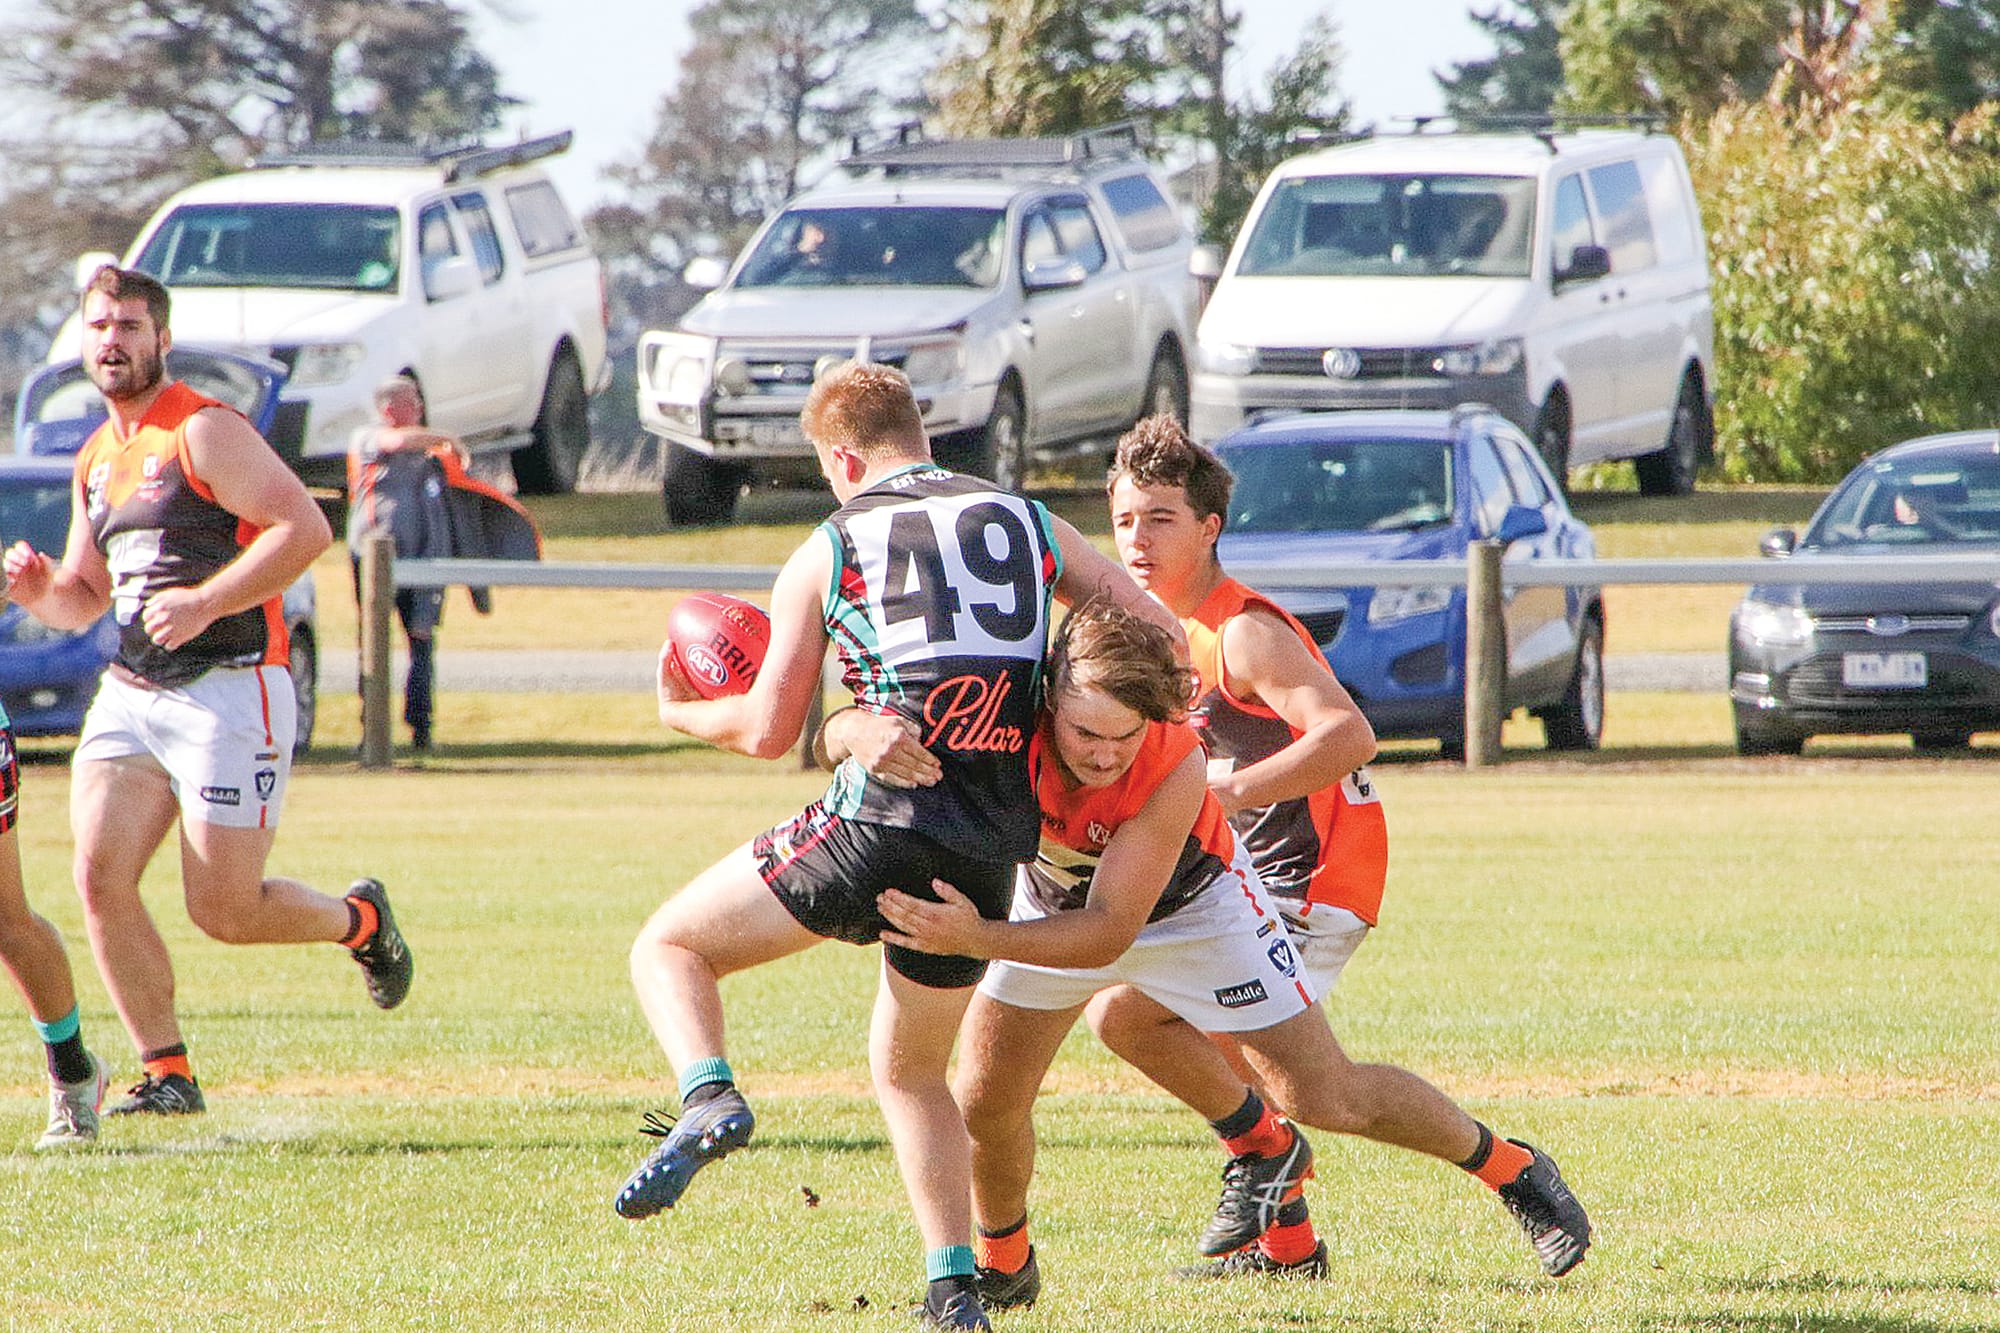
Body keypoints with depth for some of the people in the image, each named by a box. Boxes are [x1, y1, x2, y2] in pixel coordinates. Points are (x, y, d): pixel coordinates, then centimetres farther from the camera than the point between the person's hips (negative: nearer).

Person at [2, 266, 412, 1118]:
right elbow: (85, 595, 25)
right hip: (130, 690, 7)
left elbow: (305, 528, -19)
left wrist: (206, 602, -24)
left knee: (223, 911, -6)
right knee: (100, 873, -11)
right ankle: (166, 1073, -3)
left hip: (228, 688, -7)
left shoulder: (204, 432, -9)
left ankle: (361, 920, 24)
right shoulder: (98, 457, 16)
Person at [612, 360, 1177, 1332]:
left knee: (668, 946, 14)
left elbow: (768, 731, 7)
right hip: (989, 853, 4)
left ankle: (708, 1099, -15)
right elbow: (1159, 638, 11)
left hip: (877, 823, -4)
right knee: (908, 1068, 25)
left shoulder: (827, 552, 6)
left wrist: (680, 712, 27)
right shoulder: (1028, 523, 13)